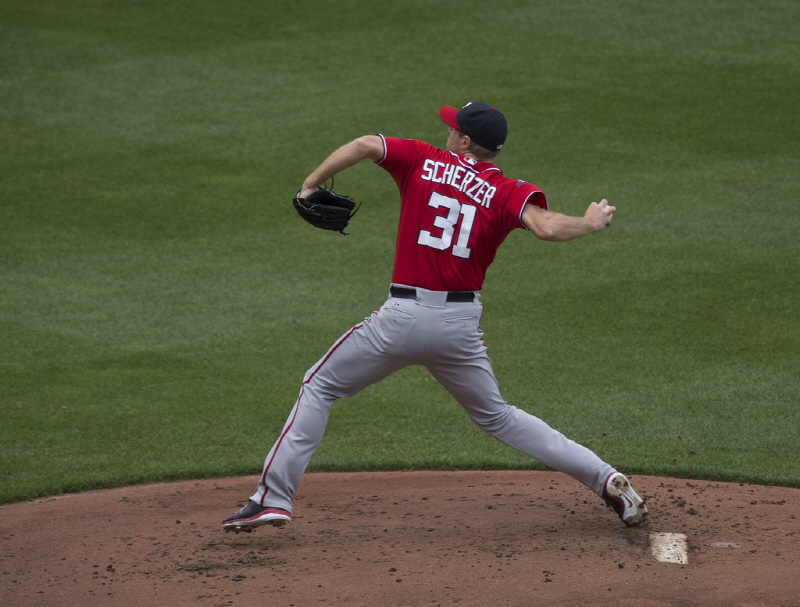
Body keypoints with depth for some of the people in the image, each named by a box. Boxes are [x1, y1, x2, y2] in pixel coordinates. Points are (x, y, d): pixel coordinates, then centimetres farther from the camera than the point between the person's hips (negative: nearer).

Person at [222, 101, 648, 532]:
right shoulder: (507, 192, 1)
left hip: (403, 318, -3)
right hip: (461, 323, 3)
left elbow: (364, 145, -11)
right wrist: (591, 223, 0)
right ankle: (606, 480, 15)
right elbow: (546, 227, -18)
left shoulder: (422, 161, 3)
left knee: (320, 387, 13)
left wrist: (310, 186, -1)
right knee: (497, 417, 22)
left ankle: (273, 497, 2)